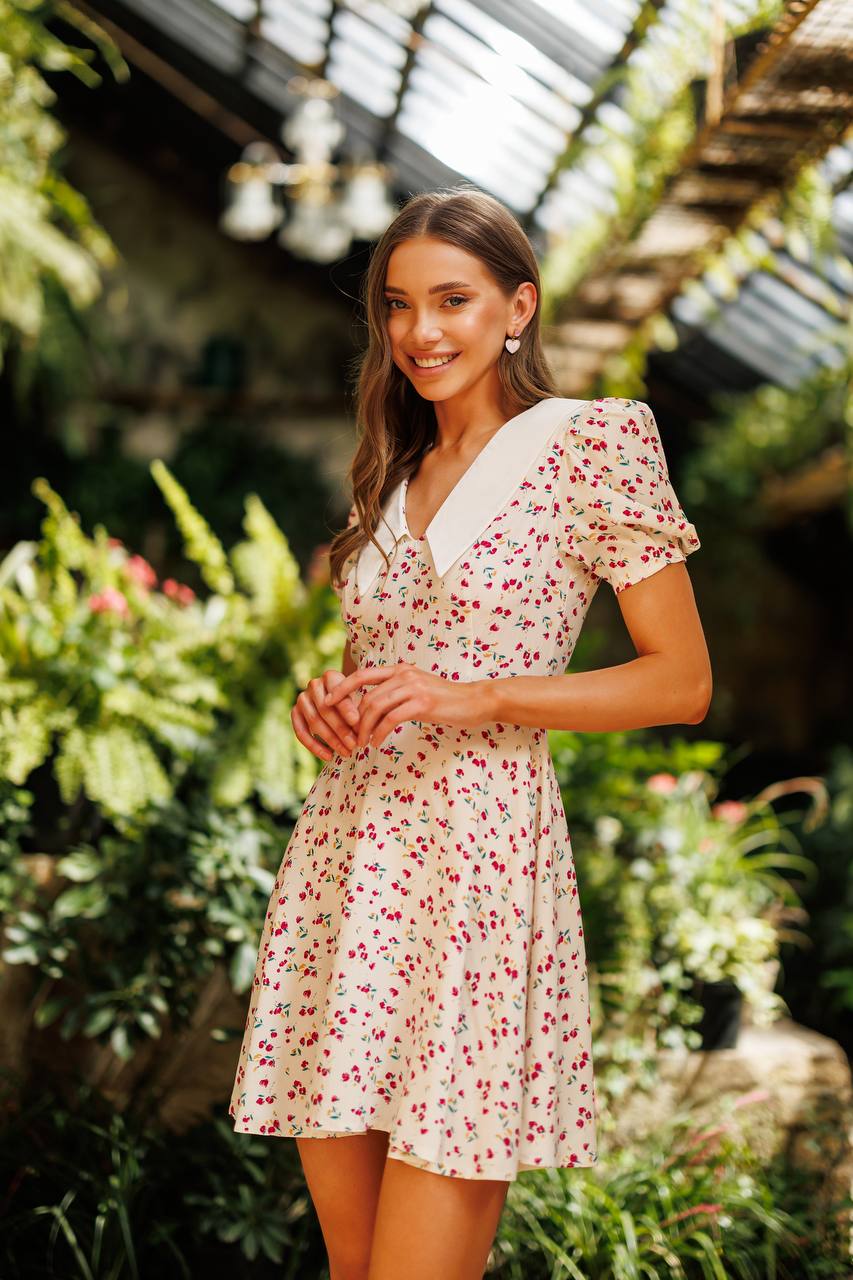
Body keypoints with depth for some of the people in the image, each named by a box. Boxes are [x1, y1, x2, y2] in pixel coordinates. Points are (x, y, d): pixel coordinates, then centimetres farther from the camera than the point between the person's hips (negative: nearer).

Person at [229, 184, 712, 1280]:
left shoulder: (596, 441, -2)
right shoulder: (389, 473, 17)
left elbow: (684, 684, -5)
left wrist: (474, 698, -14)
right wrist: (330, 703, 3)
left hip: (478, 857, -6)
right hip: (342, 851, 6)